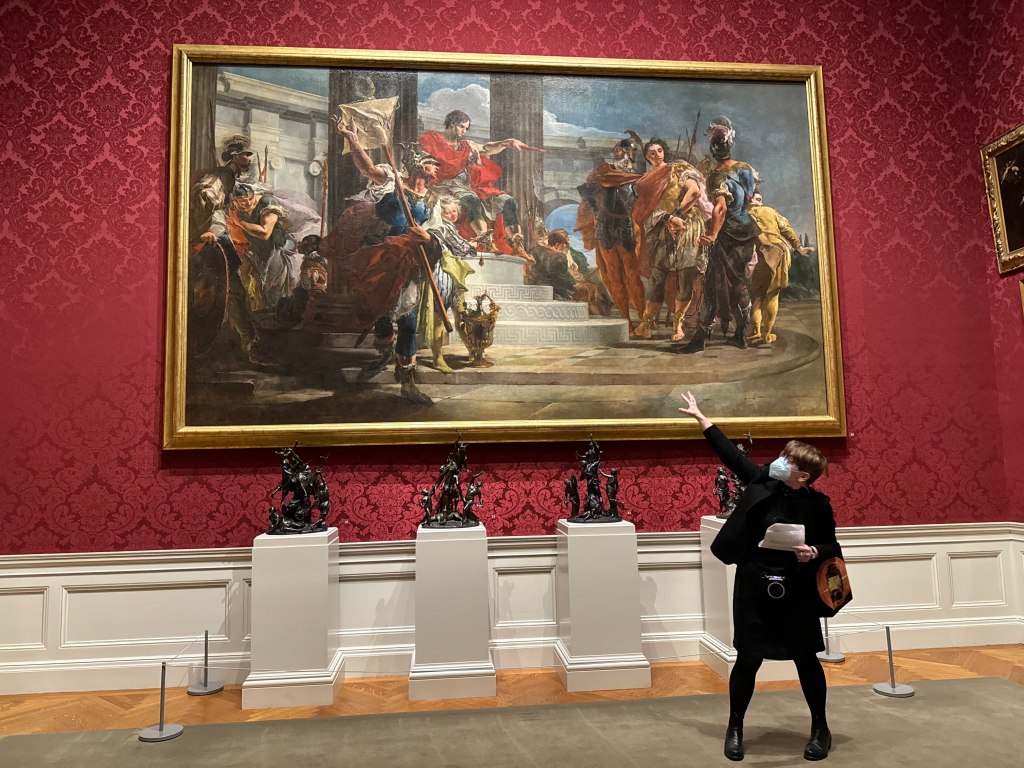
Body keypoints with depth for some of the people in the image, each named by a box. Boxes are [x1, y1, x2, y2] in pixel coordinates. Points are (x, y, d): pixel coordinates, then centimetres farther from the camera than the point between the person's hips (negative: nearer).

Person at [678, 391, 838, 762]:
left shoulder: (817, 504, -8)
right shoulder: (762, 481, -4)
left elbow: (831, 545, 3)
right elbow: (731, 454, 3)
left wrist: (814, 552, -21)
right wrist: (700, 417, 8)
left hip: (796, 592, -1)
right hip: (754, 587, 1)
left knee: (806, 659, 12)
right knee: (748, 659, 6)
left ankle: (820, 729, 34)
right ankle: (735, 728, 25)